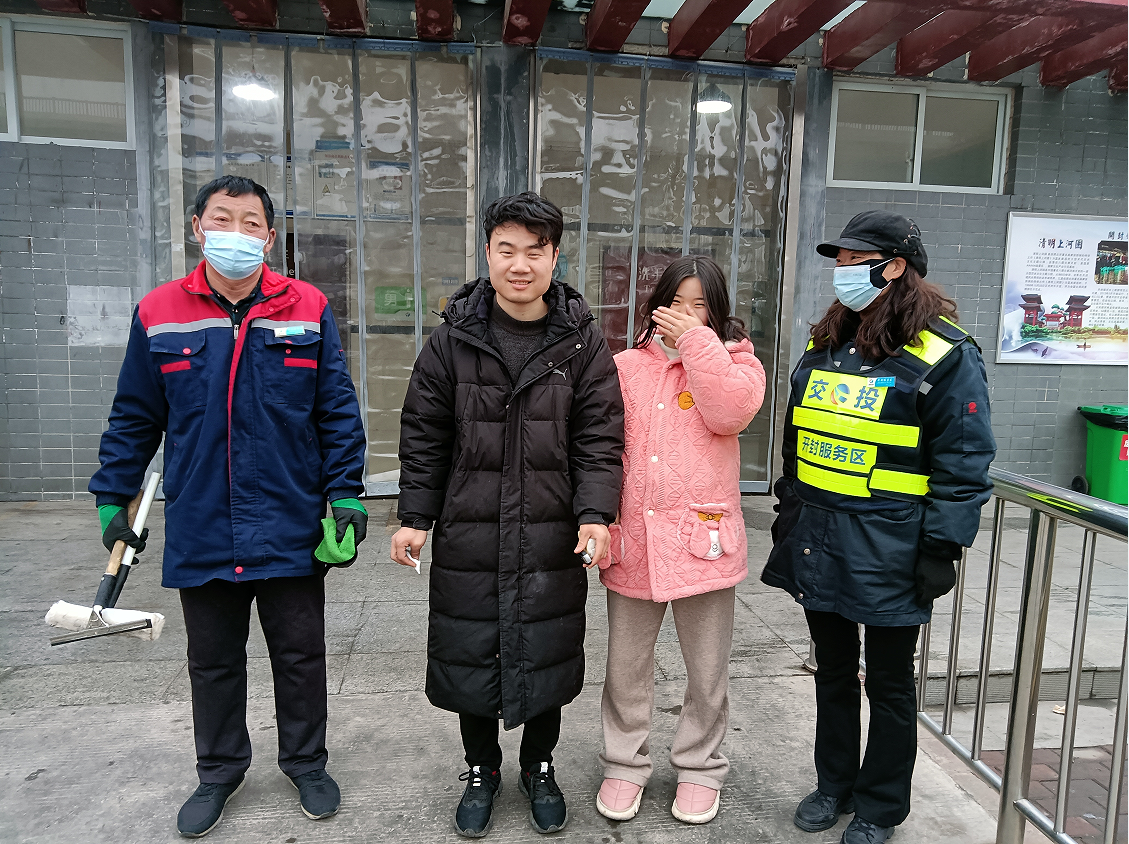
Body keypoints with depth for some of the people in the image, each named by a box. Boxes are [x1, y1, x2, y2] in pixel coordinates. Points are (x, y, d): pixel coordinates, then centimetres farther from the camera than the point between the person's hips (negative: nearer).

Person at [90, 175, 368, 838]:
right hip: (200, 530, 2)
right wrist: (113, 497, 8)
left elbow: (338, 410, -2)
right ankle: (220, 771, 40)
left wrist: (346, 493, -6)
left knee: (301, 656, 14)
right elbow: (135, 417, 8)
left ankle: (306, 762, 36)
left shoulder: (308, 310, -3)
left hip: (292, 528, -1)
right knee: (213, 662, 18)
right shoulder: (158, 314, 1)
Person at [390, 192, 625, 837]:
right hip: (468, 536, 1)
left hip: (553, 541, 0)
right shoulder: (454, 339, -1)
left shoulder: (584, 342, -2)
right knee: (468, 655, 13)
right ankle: (482, 770, 39)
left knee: (547, 657, 15)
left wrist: (595, 514, -15)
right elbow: (425, 436, 3)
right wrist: (415, 516, -1)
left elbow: (600, 438, -3)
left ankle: (540, 767, 41)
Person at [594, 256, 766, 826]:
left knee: (707, 670, 13)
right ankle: (625, 764, 33)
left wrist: (696, 339, -14)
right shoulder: (625, 366, 7)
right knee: (625, 665, 13)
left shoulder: (732, 360, 3)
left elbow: (731, 411, -19)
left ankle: (699, 767, 34)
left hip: (701, 538, -1)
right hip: (632, 539, 2)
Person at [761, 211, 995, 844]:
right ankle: (834, 784, 39)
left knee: (889, 684, 13)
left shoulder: (945, 356, -10)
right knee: (833, 673, 20)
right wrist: (790, 512, 15)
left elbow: (963, 464, -11)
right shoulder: (825, 347, 10)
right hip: (818, 543, 6)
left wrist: (942, 549, -14)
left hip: (889, 550, -6)